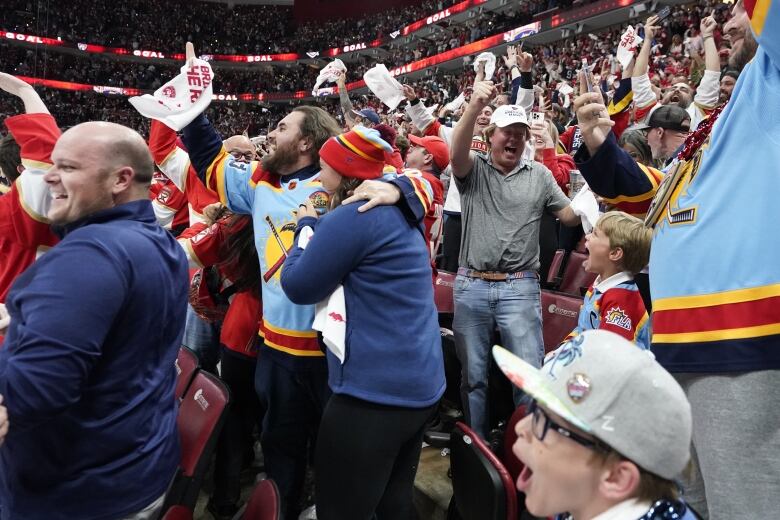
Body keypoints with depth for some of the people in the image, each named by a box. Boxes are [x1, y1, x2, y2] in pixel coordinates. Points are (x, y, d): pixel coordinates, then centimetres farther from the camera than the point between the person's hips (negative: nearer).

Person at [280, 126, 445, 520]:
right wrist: (319, 226, 14)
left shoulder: (352, 217, -17)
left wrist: (306, 227, 5)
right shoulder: (397, 215, 12)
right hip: (419, 385, 10)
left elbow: (298, 286, -10)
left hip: (376, 390, -9)